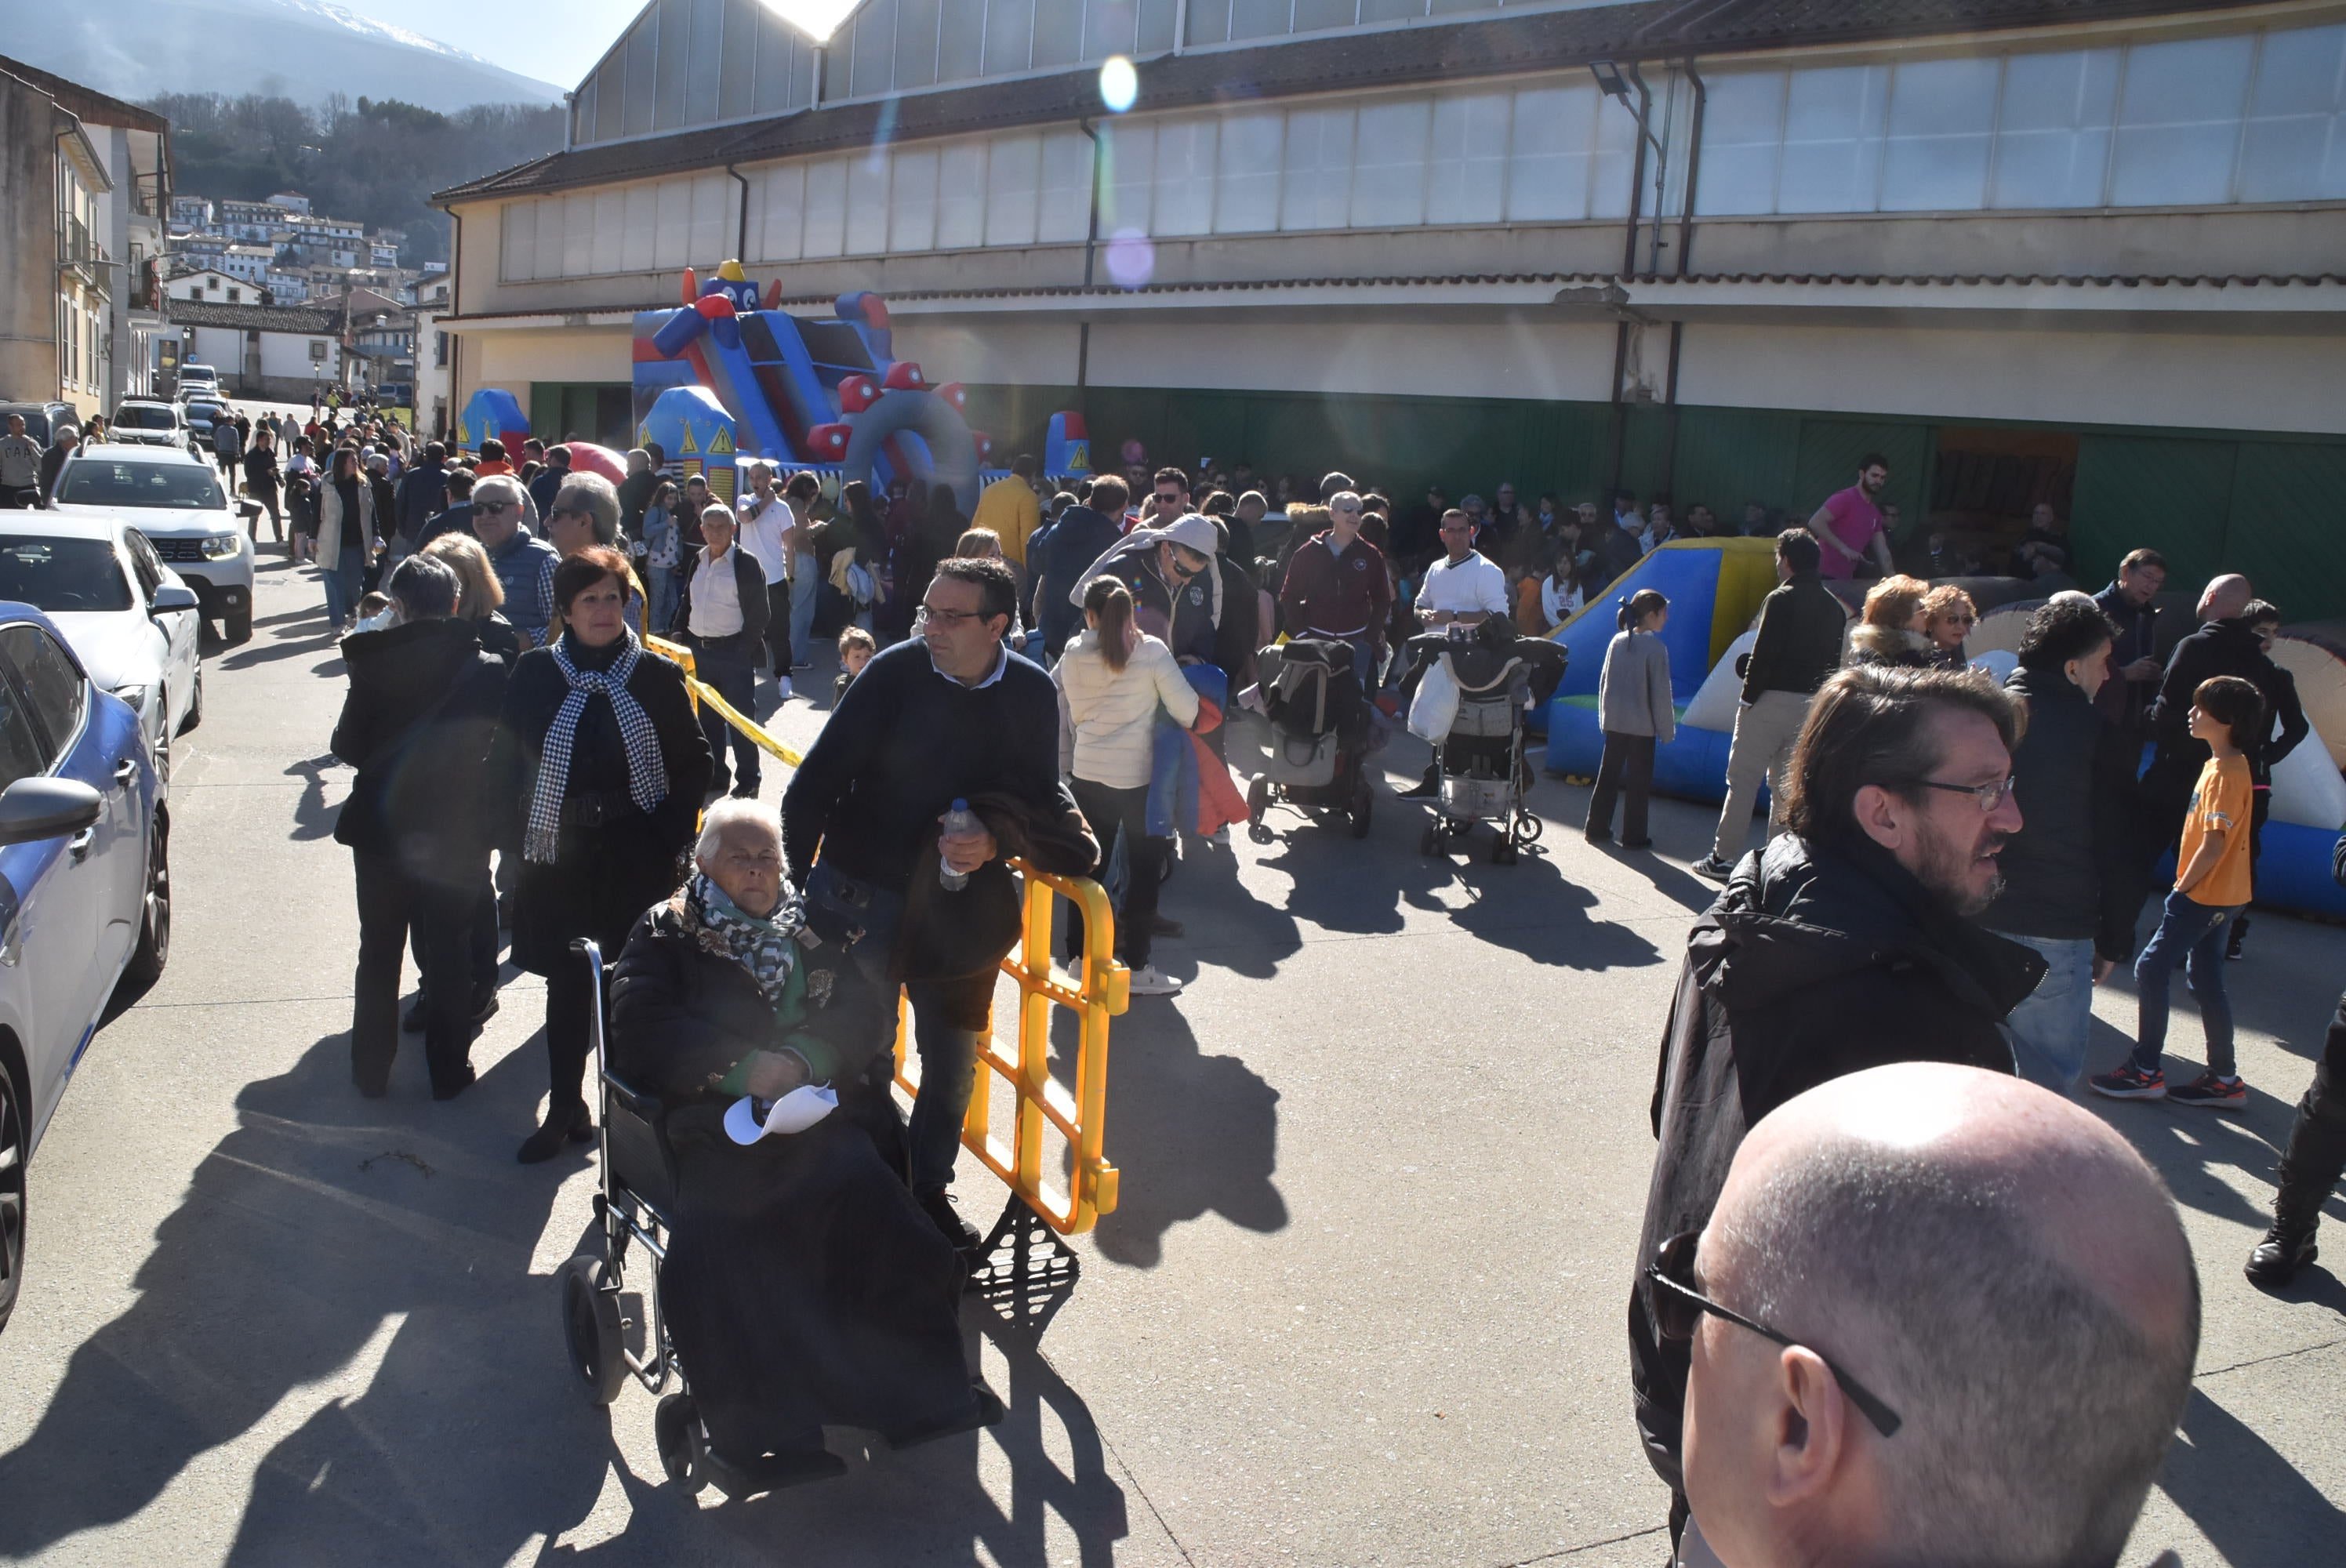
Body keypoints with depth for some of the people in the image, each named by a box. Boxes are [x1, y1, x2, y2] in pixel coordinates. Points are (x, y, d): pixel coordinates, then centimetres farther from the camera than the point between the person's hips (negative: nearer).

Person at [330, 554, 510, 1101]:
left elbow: (348, 745, -8)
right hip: (459, 831, 0)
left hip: (382, 829, 0)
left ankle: (371, 1071, 25)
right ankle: (448, 1070, 21)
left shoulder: (374, 666, -15)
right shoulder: (488, 668, -12)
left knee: (379, 952, 15)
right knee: (451, 952, 13)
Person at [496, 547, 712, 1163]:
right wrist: (517, 843, -4)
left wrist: (669, 839, -5)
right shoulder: (534, 674, -1)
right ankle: (564, 1108, 24)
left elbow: (693, 764, 2)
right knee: (567, 983, 10)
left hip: (637, 858, -1)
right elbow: (509, 764, 4)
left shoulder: (657, 675, -3)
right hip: (560, 857, 1)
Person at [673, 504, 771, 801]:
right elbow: (686, 601, 20)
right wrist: (678, 632, 6)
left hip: (734, 652, -6)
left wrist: (745, 648, -13)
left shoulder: (747, 565, -8)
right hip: (699, 650, 6)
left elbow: (759, 613, -8)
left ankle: (748, 781, 7)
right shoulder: (697, 561, 11)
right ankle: (714, 775, 25)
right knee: (706, 717, 13)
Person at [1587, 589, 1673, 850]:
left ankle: (1596, 828, 20)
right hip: (1642, 725, -6)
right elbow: (1661, 693, -12)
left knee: (1607, 775, 14)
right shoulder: (1655, 648, -14)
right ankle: (1633, 836, 9)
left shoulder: (1618, 641, 3)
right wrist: (1666, 730, -4)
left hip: (1614, 721, 6)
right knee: (1638, 780, 4)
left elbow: (1604, 682, 9)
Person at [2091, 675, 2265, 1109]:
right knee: (2206, 980, 13)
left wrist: (2181, 888, -13)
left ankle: (2145, 1071, 1)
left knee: (2152, 968, -6)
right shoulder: (2225, 764, 12)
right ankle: (2224, 1079, 19)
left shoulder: (2225, 773, -20)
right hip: (2221, 893, 10)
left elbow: (2213, 845, -23)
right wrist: (2187, 886, 14)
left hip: (2205, 895, -10)